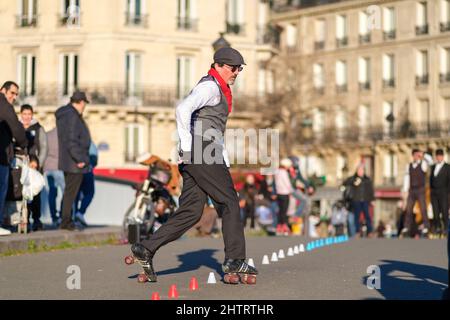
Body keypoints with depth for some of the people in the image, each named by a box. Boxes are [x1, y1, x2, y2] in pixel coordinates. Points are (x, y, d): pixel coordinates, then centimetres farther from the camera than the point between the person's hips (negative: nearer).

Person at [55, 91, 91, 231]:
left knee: (69, 191, 15)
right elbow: (71, 140, -24)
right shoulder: (72, 116, -17)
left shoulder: (64, 114, 15)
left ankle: (67, 221, 20)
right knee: (71, 192, -6)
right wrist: (79, 159, -21)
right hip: (74, 162, -10)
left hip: (66, 161, 10)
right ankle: (66, 222, -4)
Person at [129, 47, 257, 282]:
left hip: (195, 157, 10)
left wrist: (225, 162, 24)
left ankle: (146, 249, 3)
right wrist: (186, 146, -22)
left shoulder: (219, 90, 25)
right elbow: (183, 109, -24)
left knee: (191, 211, 5)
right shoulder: (210, 86, -8)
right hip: (201, 153, -10)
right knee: (229, 202, -3)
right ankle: (234, 260, 1)